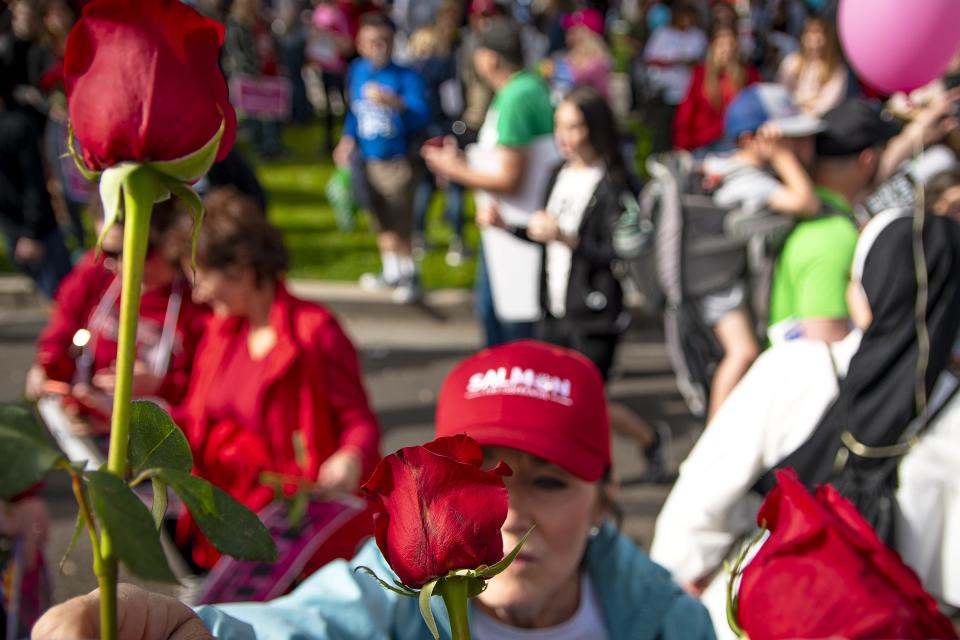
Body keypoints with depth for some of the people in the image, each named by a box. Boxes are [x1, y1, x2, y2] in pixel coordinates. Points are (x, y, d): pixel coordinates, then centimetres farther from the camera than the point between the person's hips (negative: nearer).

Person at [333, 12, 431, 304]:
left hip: (397, 160, -6)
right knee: (381, 220, 17)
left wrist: (394, 102, -42)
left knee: (401, 223, -6)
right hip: (366, 158, 6)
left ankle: (410, 276, 7)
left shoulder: (406, 76, -15)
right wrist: (347, 139, 2)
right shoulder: (357, 71, 2)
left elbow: (422, 116, -27)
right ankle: (391, 271, 32)